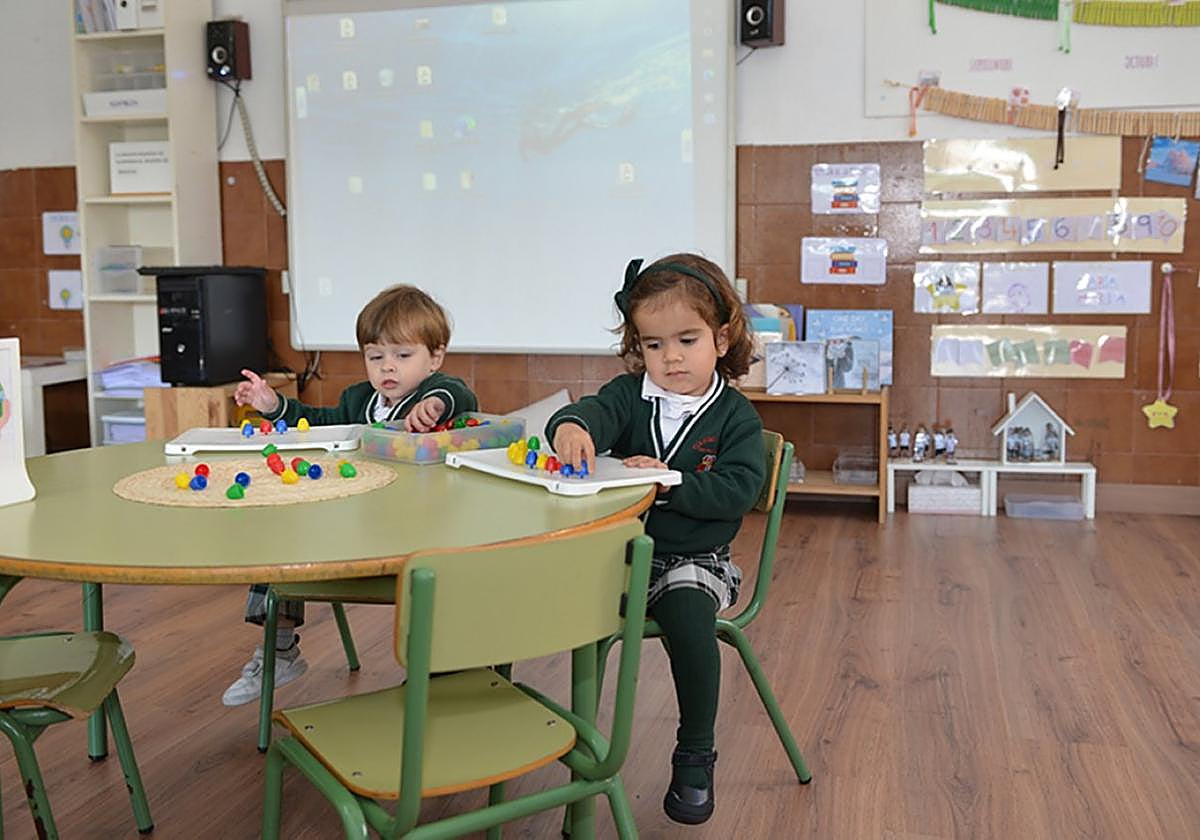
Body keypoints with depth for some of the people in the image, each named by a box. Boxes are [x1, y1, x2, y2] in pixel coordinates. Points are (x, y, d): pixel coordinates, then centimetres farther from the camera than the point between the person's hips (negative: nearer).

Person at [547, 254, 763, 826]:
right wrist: (571, 427, -41)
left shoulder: (735, 416, -1)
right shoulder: (630, 395, 5)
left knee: (688, 616, -31)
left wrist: (671, 481, -25)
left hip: (693, 559, -3)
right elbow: (596, 412, -17)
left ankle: (694, 757, -7)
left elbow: (737, 490, -13)